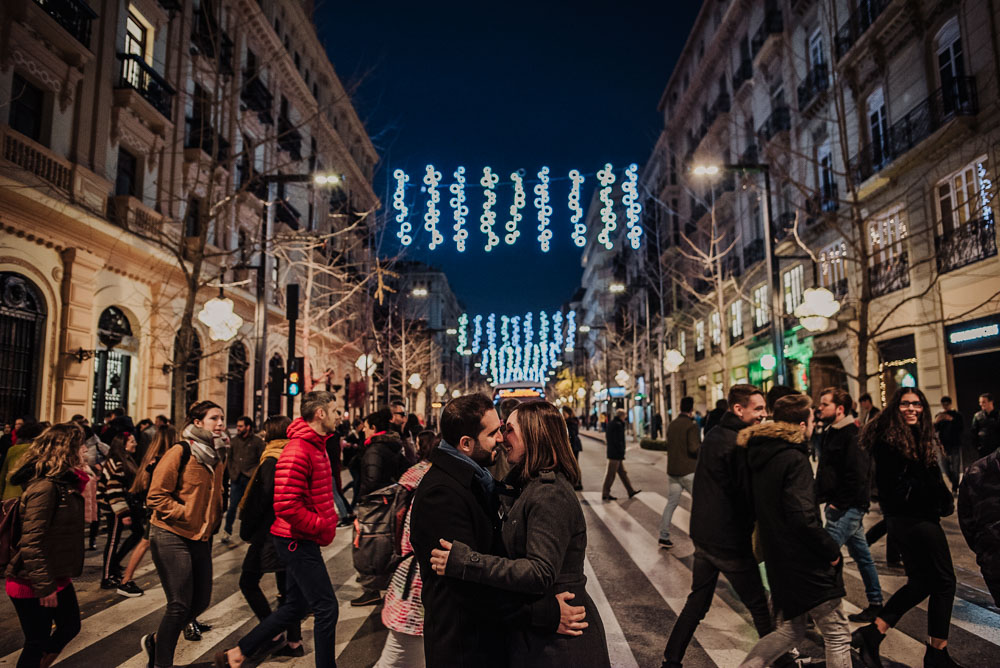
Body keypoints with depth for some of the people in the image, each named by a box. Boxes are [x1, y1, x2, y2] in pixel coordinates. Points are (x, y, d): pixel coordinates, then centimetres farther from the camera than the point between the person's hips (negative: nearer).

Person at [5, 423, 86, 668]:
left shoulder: (62, 483, 5)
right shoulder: (45, 487, -25)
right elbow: (31, 542, -26)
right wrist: (44, 587, -23)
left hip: (58, 578, 9)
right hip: (33, 586, -9)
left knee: (70, 627, 20)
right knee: (38, 643, 8)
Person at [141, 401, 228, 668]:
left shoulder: (218, 457, 9)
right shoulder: (180, 453, -13)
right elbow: (156, 497, -15)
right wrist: (188, 516, -17)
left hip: (202, 539, 8)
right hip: (172, 538, -8)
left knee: (201, 601, 12)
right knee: (180, 606, -5)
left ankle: (155, 641, 35)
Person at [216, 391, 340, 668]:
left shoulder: (316, 446, 13)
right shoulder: (297, 451, -21)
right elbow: (287, 506, -27)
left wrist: (329, 518, 10)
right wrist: (322, 525, -18)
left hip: (302, 541, 10)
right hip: (298, 541, -10)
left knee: (295, 607, 18)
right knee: (327, 608, -4)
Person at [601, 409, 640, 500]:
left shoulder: (610, 423, 12)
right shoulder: (618, 425, -17)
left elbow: (606, 437, 18)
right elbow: (618, 441, -21)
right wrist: (622, 452, -16)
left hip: (611, 452, 10)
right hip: (616, 454, -10)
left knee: (622, 472, 16)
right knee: (611, 474, -3)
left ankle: (631, 491, 25)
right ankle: (605, 494, 3)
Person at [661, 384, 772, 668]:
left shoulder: (712, 436, 9)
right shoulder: (739, 444, -18)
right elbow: (747, 495, -16)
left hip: (702, 535, 8)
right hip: (730, 541, -8)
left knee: (697, 601, 17)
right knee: (759, 605, 9)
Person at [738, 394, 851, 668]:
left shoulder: (760, 455, 6)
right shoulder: (794, 459, -20)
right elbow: (802, 518, -26)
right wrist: (832, 550, -13)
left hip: (778, 558, 8)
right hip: (805, 563, -8)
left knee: (792, 630, 22)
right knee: (838, 635, 9)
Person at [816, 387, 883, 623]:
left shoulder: (853, 435, -16)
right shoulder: (831, 433, 13)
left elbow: (857, 475, -21)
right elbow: (826, 473, 21)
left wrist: (838, 504, -18)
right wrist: (824, 498, 12)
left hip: (848, 507, -10)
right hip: (838, 506, 10)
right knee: (862, 556, 17)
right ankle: (876, 604, 28)